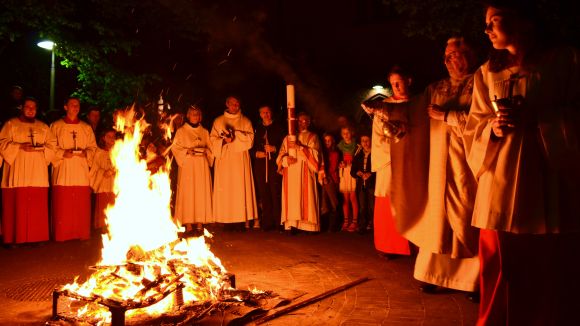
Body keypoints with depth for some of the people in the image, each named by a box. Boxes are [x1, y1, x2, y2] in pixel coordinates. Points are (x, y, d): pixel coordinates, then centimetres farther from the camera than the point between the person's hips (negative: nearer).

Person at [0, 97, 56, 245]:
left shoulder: (43, 127, 18)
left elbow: (52, 145, 13)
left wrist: (42, 148, -6)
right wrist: (20, 146, -13)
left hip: (38, 173, 2)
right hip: (17, 173, -2)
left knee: (38, 206, -2)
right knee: (16, 206, -6)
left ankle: (37, 236, 5)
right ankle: (14, 238, 2)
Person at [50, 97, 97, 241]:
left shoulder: (86, 128, 14)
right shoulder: (56, 126, 8)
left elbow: (93, 147, 13)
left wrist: (86, 153, -7)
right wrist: (63, 153, -12)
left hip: (81, 171, 2)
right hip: (62, 171, -2)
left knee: (82, 205, 0)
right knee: (62, 206, -4)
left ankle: (82, 234, 8)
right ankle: (62, 235, 5)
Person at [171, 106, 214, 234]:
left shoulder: (204, 132, 13)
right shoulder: (181, 131, 5)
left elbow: (210, 147, 15)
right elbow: (175, 147, 1)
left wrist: (205, 151, -6)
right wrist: (187, 151, -14)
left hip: (202, 166, 3)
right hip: (187, 165, -2)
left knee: (202, 193, -2)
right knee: (188, 192, -6)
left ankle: (200, 223, 3)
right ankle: (188, 224, -3)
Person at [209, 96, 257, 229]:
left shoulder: (245, 121, 12)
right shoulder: (218, 121, 13)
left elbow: (250, 138, 0)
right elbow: (213, 139, 6)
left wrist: (235, 133, -13)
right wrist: (224, 141, -13)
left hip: (240, 160, 0)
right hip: (224, 159, 0)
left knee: (242, 187, -5)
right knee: (225, 189, -5)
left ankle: (245, 219, -4)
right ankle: (225, 219, -3)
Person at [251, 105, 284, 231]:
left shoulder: (279, 127, 8)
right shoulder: (257, 129, 18)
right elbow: (252, 146, 19)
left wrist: (274, 148, -12)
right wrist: (256, 153, 0)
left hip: (274, 164, -3)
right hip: (260, 165, 3)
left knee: (276, 193, -8)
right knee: (264, 194, 1)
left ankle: (277, 222, -1)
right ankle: (267, 222, 8)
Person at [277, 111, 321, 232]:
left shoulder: (312, 137, 11)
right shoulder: (288, 138, 20)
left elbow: (314, 153, -4)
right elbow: (281, 155, 13)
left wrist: (299, 147, -13)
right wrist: (286, 159, -9)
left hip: (305, 173, -2)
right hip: (290, 173, 3)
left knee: (305, 197, -10)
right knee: (292, 197, -5)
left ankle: (307, 224, -10)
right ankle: (292, 224, -6)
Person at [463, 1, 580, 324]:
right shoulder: (487, 73, 15)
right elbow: (474, 129, 12)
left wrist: (535, 119, -14)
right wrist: (493, 128, -8)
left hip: (553, 189, -2)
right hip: (501, 188, 2)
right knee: (502, 279, 4)